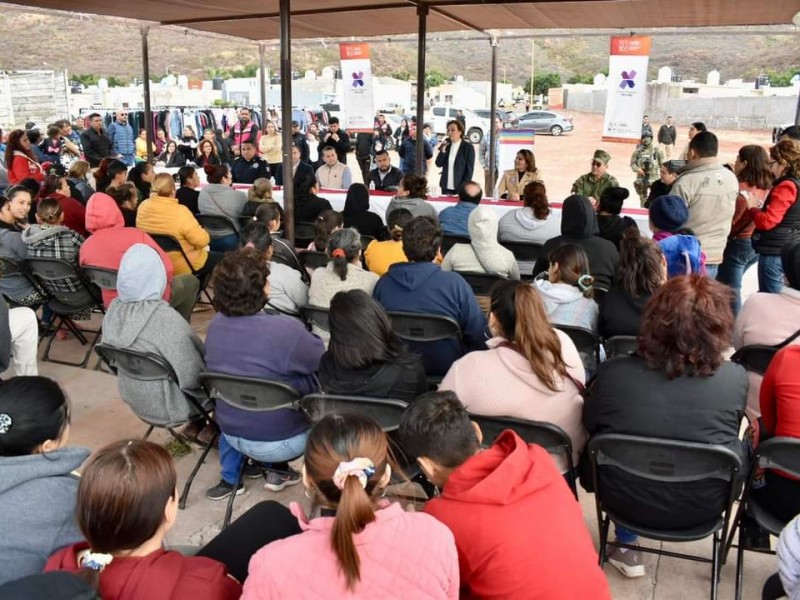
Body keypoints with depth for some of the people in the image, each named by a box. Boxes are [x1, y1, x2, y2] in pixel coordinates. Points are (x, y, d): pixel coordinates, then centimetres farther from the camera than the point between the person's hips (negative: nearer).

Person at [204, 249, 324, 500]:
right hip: (281, 440, -5)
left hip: (232, 434, 6)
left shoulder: (215, 324, -9)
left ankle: (229, 480, 34)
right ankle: (279, 470, 19)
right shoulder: (287, 330, -29)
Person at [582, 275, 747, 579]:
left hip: (625, 500, 0)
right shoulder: (735, 378, -19)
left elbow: (589, 426, -2)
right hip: (703, 506, 1)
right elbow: (728, 436, 2)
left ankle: (627, 547, 33)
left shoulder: (612, 373, -21)